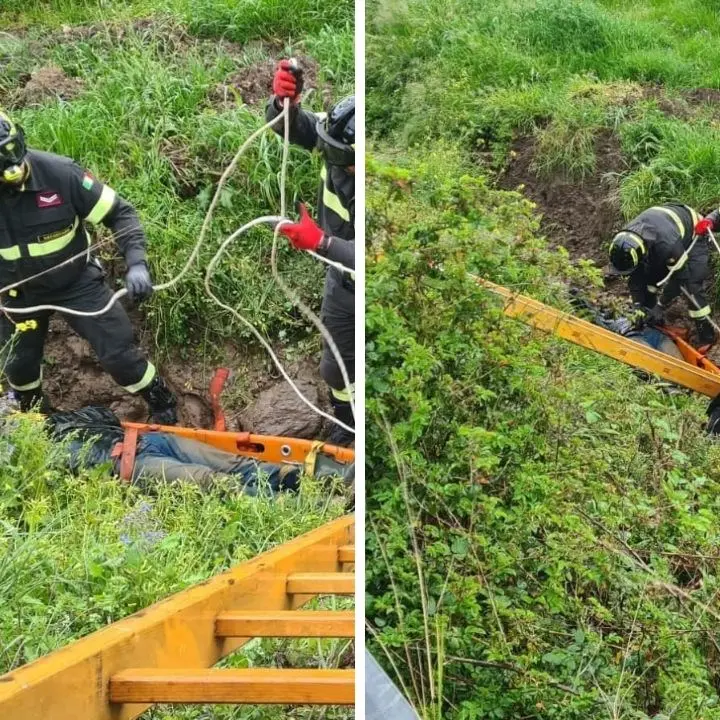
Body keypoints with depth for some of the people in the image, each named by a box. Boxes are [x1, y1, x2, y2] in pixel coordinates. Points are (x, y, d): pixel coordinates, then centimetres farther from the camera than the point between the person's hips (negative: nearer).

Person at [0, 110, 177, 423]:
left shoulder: (59, 172, -27)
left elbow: (120, 213, -19)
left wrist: (136, 264, -33)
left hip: (77, 279, -2)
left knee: (118, 353, -4)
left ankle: (164, 410, 21)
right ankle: (32, 412, 53)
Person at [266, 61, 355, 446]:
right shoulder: (339, 145, -21)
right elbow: (287, 124, -10)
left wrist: (321, 242, -44)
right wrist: (284, 101, -31)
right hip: (341, 283, 6)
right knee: (336, 368, 24)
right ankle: (345, 422, 52)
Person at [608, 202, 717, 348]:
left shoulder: (667, 244, -46)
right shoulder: (625, 241, -26)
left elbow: (680, 277, -32)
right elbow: (634, 276, -13)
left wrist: (661, 306, -29)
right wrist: (638, 303, -20)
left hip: (692, 236, -6)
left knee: (691, 285, -17)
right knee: (649, 275, -4)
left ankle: (707, 335, -6)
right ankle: (651, 320, 15)